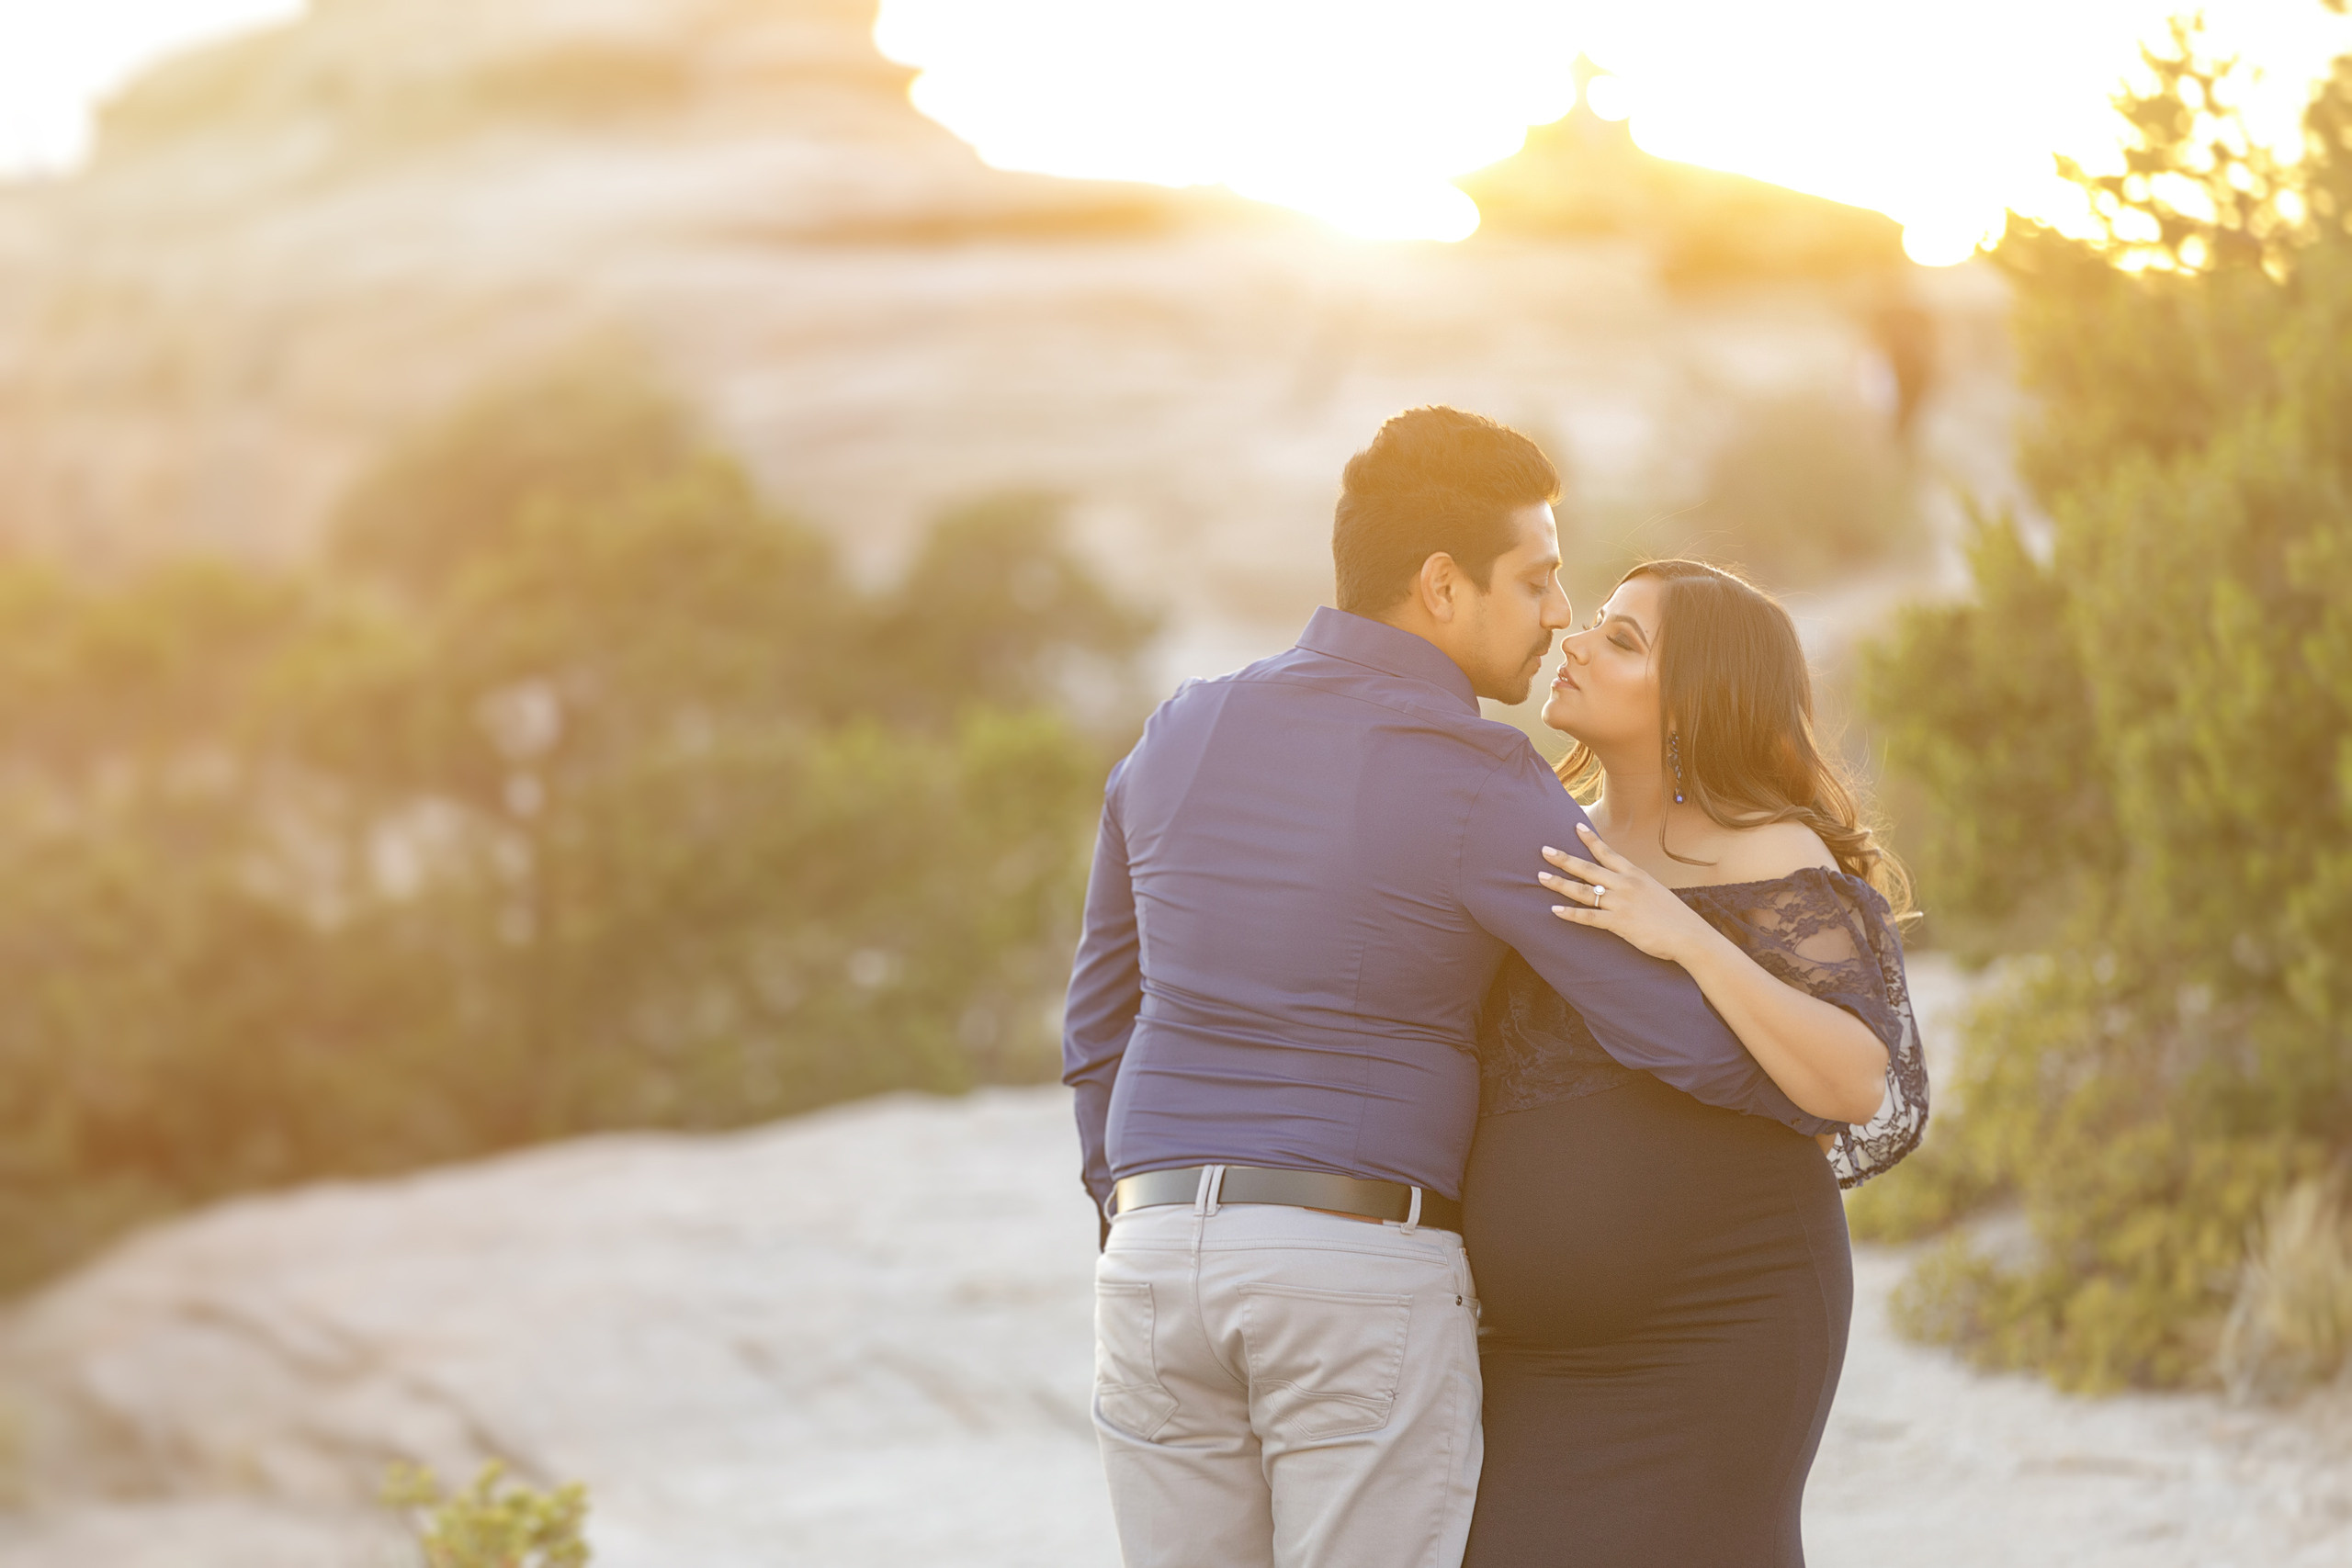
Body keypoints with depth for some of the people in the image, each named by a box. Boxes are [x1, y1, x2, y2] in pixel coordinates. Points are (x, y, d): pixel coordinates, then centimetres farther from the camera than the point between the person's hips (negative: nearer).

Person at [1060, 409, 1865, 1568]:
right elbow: (1680, 1034, -14)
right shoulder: (1481, 792, -10)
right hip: (1370, 1273, -5)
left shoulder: (1176, 740, 8)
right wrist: (1830, 1095, 7)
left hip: (1160, 1257, 5)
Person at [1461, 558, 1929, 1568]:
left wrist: (1689, 937, -26)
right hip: (1531, 1335, 6)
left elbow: (1862, 1085, -20)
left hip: (1718, 1326, -6)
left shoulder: (1772, 861, -8)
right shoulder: (1554, 854, 13)